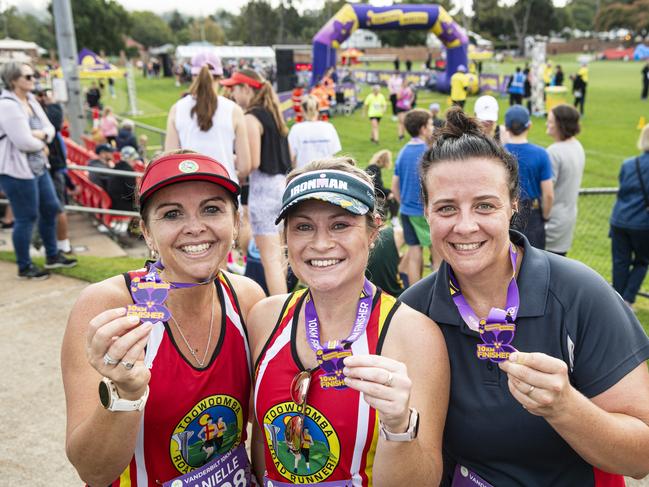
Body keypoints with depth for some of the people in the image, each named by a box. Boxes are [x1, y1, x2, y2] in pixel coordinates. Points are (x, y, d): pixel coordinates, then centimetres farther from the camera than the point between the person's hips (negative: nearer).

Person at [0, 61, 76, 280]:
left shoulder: (31, 100, 10)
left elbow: (50, 128, 12)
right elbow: (24, 142, -24)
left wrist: (41, 134, -11)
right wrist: (41, 144, -4)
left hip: (38, 166, 9)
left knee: (50, 209, 16)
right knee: (26, 218, 0)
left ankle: (52, 256, 32)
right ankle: (24, 267, 15)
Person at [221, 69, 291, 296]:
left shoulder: (251, 117, -13)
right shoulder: (272, 113, 13)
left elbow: (252, 162, -19)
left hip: (263, 186, -9)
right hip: (282, 184, 9)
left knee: (269, 257, -6)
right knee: (277, 253, 21)